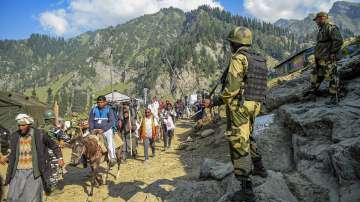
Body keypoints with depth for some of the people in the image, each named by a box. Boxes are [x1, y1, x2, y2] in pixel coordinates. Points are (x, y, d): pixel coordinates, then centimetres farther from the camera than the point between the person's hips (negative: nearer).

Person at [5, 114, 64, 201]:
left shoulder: (40, 134, -6)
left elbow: (54, 145, 6)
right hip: (18, 172, 3)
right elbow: (12, 155, 13)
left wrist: (60, 157, -3)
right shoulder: (14, 136, 3)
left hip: (34, 172, -3)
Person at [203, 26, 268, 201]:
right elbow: (258, 85, 15)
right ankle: (258, 165, 42)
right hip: (254, 105, 9)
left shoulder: (238, 58, -13)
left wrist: (213, 102, -12)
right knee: (246, 136, 30)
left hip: (239, 107, -9)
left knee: (239, 145, -4)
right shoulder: (260, 60, 12)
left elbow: (232, 88, -20)